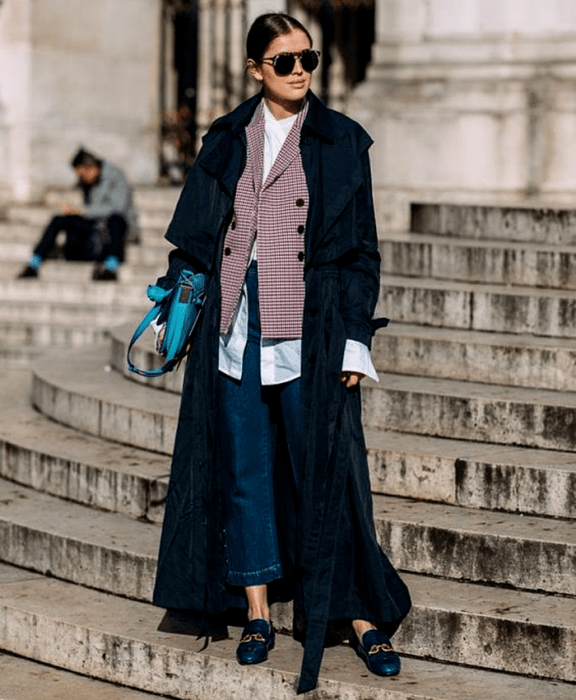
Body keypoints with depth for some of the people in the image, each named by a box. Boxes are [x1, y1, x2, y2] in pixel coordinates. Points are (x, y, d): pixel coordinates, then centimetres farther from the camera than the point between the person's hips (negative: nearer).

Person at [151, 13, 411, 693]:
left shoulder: (341, 140, 1)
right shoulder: (227, 141, 9)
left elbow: (361, 247, 0)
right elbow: (195, 238, 14)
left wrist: (354, 341, -6)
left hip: (310, 327, -3)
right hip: (236, 326, 3)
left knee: (324, 468, -3)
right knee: (244, 470, 5)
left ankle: (362, 616, 4)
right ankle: (257, 613, 13)